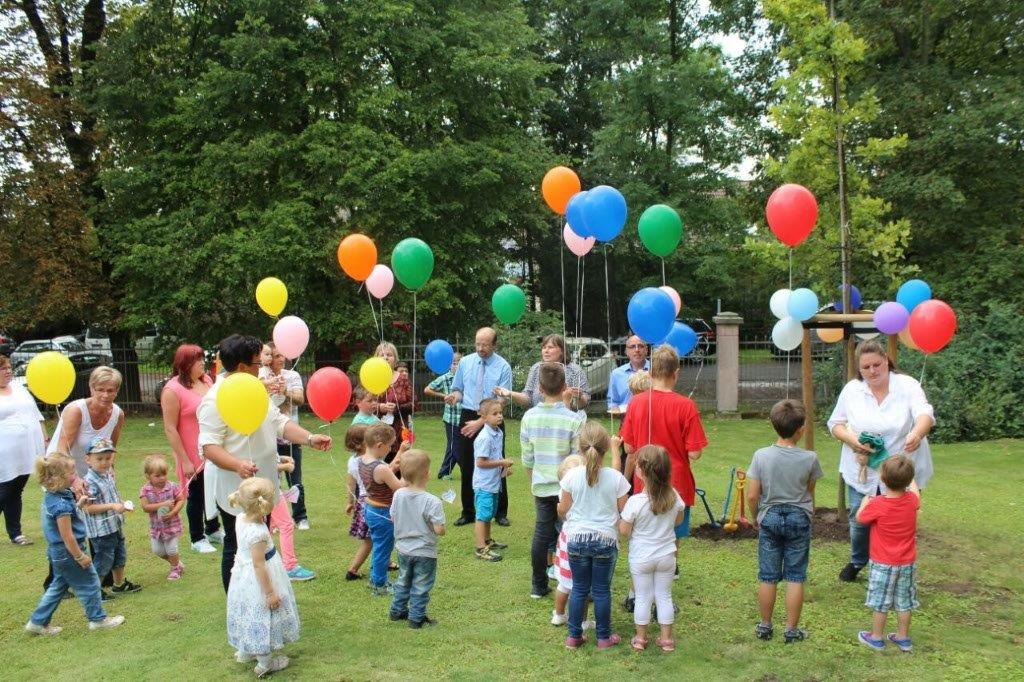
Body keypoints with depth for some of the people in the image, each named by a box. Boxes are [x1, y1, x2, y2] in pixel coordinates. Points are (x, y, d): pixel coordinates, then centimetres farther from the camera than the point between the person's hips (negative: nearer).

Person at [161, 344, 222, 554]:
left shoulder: (206, 380, 1)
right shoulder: (173, 390, -17)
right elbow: (170, 429, -17)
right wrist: (184, 461, -18)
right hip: (193, 455, -5)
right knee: (196, 495, 10)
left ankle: (213, 530, 37)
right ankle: (197, 539, 26)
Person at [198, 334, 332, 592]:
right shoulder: (216, 399, -19)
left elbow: (280, 422, 8)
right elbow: (209, 446, -23)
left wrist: (310, 438, -6)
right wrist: (237, 464, -39)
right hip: (235, 489, -9)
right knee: (237, 549, 3)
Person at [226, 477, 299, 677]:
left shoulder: (241, 518, -10)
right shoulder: (258, 533, -33)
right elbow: (259, 565, -28)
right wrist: (270, 593, -22)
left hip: (243, 576, 9)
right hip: (257, 580, -9)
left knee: (250, 615, 27)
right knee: (261, 617, 10)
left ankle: (245, 652, 46)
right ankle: (265, 663, 25)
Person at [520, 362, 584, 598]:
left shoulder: (529, 417, -4)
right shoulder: (574, 419, -15)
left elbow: (527, 459, 4)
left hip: (541, 488, 3)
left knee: (542, 534, 12)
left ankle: (538, 586, 21)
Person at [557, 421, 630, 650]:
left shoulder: (572, 476, -10)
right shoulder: (615, 477, -11)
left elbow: (563, 510, -1)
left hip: (577, 539, 1)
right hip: (606, 540, -1)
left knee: (579, 588, 13)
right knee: (602, 590, 11)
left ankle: (574, 636, 20)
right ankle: (604, 637, 21)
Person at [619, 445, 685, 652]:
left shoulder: (635, 502, -24)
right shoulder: (674, 497, -12)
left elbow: (624, 531, -15)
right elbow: (678, 521, 6)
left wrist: (620, 517, 2)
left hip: (641, 558, -3)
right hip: (666, 555, 3)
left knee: (642, 598, 11)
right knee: (664, 596, 15)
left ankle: (640, 638, 23)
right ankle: (666, 639, 23)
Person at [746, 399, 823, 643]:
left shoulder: (761, 456, -12)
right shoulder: (809, 458, -12)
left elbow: (752, 496, -9)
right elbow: (810, 493, 3)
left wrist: (756, 519, 8)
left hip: (769, 518, 1)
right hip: (799, 519, -1)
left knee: (767, 577, 11)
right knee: (795, 577, 9)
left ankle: (765, 626, 22)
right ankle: (792, 630, 15)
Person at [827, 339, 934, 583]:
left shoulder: (907, 385, -9)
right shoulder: (851, 389, -2)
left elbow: (925, 414, -25)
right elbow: (835, 424, 4)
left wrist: (917, 433, -47)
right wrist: (852, 440, -16)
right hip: (861, 472, 2)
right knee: (859, 520, 13)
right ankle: (858, 561, 41)